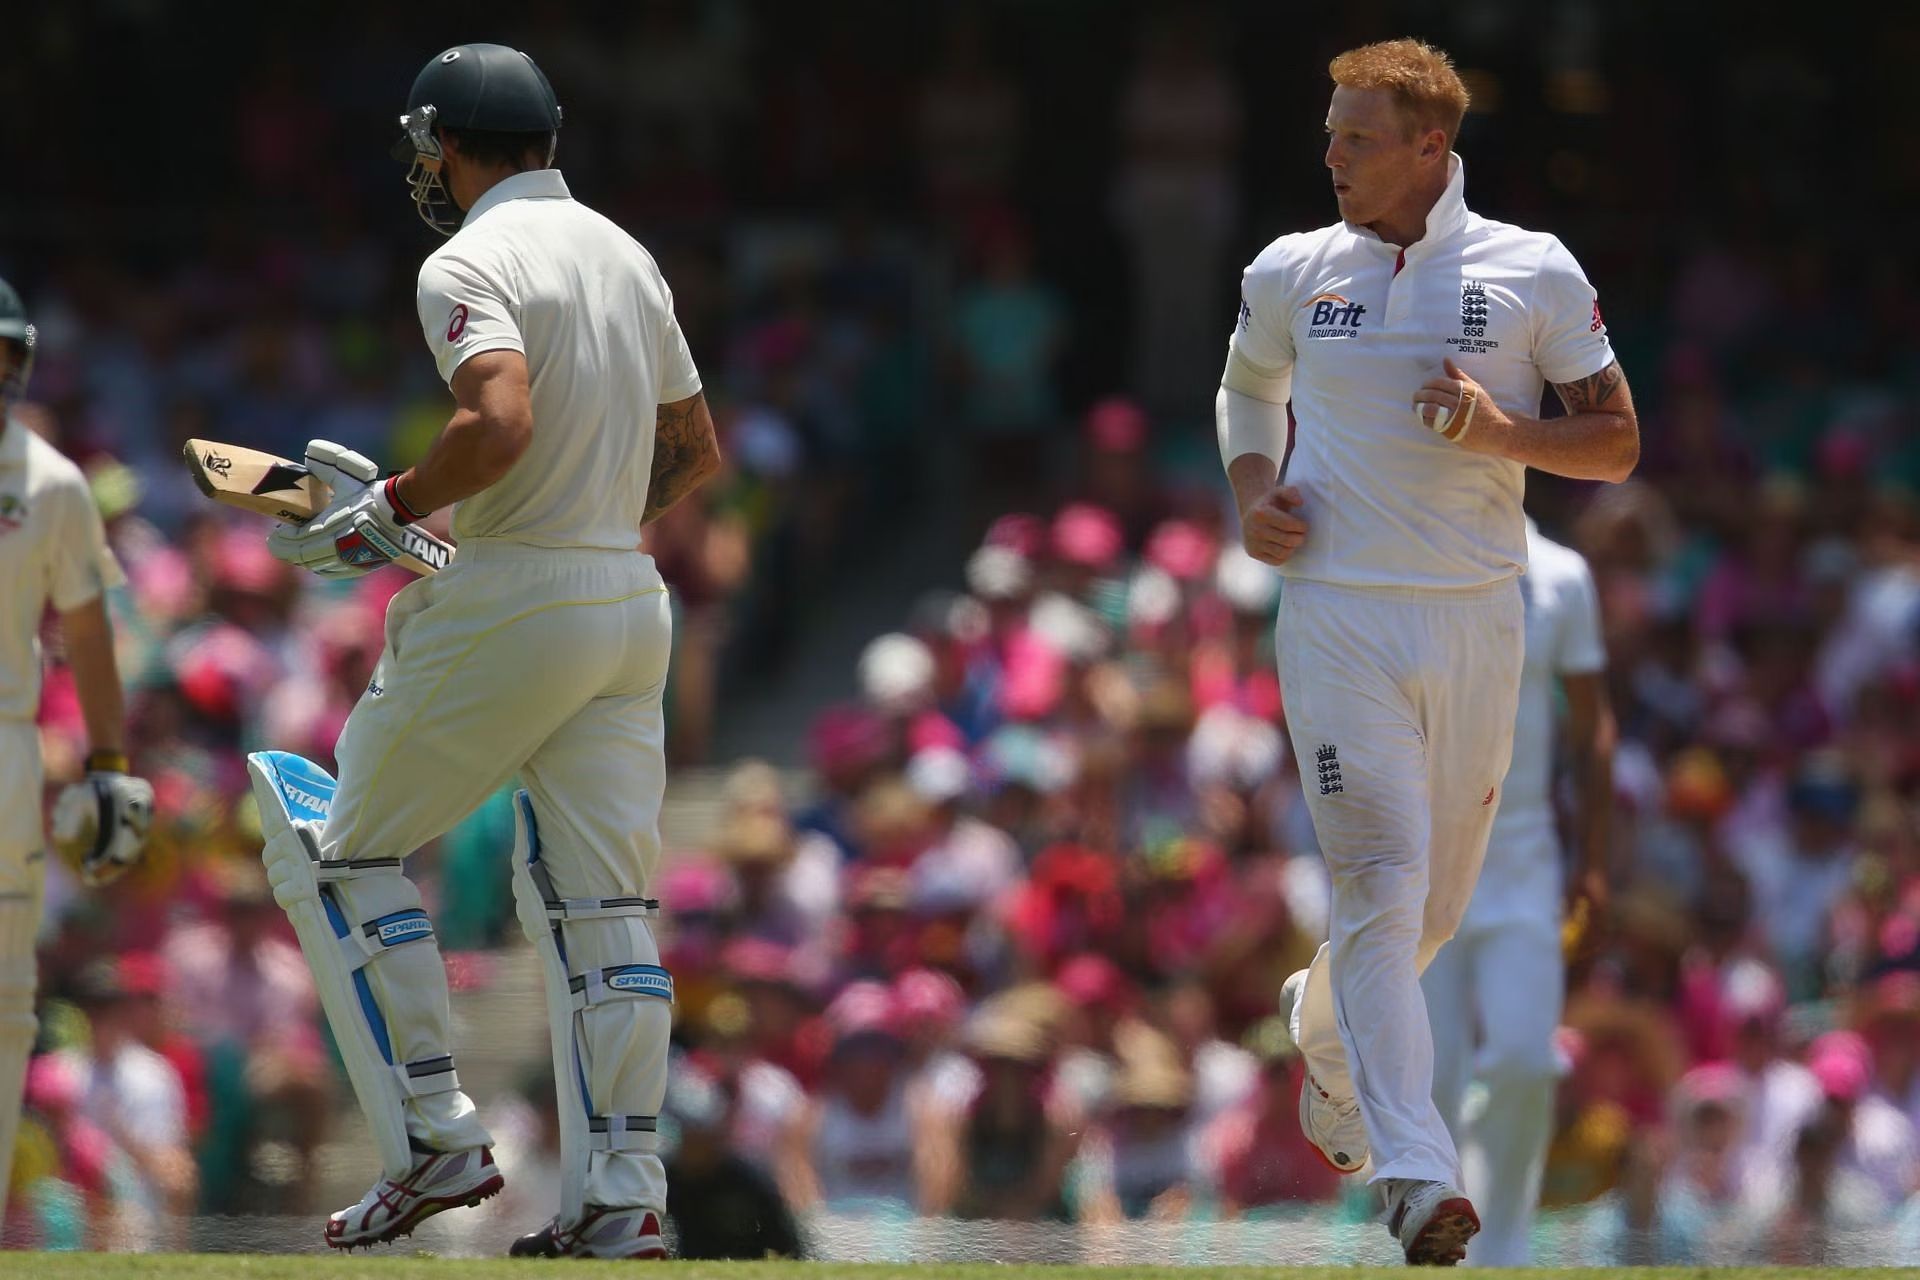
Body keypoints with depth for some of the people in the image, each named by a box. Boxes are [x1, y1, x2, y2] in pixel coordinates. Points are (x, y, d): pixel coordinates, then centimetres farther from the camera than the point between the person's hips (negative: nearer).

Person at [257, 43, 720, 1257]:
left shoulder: (470, 264, -11)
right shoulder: (626, 256, 15)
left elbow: (499, 424, -28)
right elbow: (696, 452, 21)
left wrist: (388, 511, -15)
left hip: (507, 608, -8)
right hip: (631, 601, 8)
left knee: (344, 843, 6)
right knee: (603, 901, 7)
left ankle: (435, 1136, 0)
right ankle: (621, 1194, 0)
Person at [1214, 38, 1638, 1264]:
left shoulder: (1534, 275, 2)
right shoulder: (1292, 275, 6)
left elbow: (1618, 444, 5)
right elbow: (1246, 388, 26)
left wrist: (1503, 434, -14)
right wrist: (1254, 496, 7)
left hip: (1478, 614, 1)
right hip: (1339, 618, -1)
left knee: (1439, 900, 13)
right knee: (1381, 880, -16)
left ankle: (1325, 1022, 46)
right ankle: (1415, 1170, -23)